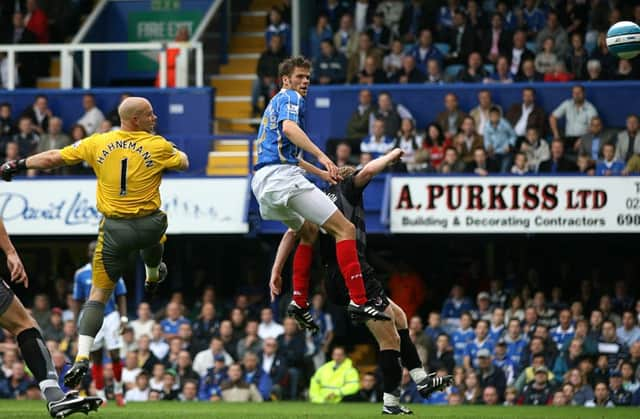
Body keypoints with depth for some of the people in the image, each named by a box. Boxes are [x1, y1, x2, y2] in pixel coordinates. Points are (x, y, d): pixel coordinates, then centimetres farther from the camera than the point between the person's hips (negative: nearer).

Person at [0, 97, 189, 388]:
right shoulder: (157, 146, -7)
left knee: (98, 295, 2)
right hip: (149, 226, 0)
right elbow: (183, 163, 10)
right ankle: (153, 276, 67)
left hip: (114, 229, 0)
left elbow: (53, 158, 2)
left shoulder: (98, 143, -2)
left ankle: (82, 356, -13)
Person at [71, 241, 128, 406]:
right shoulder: (81, 274, 3)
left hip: (110, 316, -1)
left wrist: (123, 317, -4)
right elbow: (77, 300, 8)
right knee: (96, 359, 1)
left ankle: (118, 390, 12)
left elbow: (121, 296, 4)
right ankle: (100, 395, 6)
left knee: (115, 355, -6)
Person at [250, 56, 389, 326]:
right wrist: (321, 156, -29)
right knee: (344, 229, -13)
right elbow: (289, 128, -21)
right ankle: (358, 301, -25)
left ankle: (299, 303, 20)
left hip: (263, 182, 10)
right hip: (282, 175, -10)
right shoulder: (289, 98, 1)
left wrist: (321, 173, 40)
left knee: (309, 231, 31)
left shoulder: (277, 103, 30)